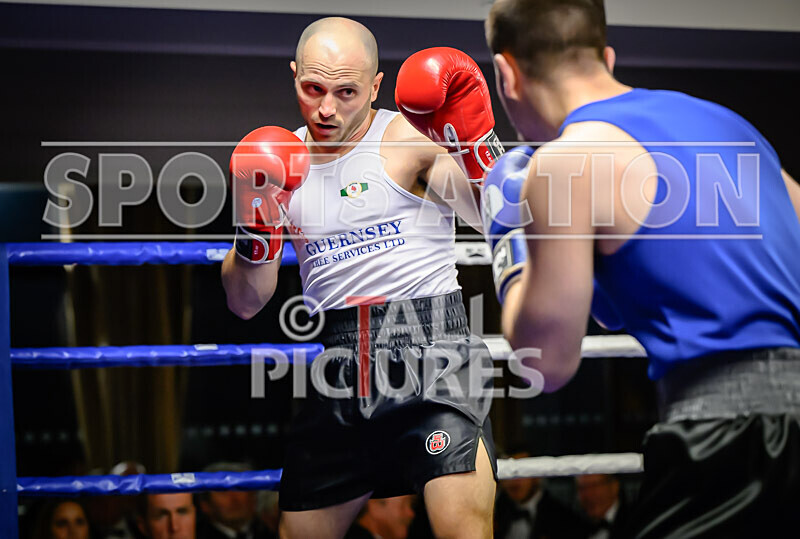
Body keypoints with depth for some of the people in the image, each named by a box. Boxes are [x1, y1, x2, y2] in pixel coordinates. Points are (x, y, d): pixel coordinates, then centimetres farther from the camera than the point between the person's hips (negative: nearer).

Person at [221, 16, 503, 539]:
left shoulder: (409, 138, -3)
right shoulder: (282, 159, 11)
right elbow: (246, 303, 10)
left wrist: (477, 146, -29)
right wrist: (254, 234, -9)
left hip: (428, 345, -5)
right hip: (341, 367, 5)